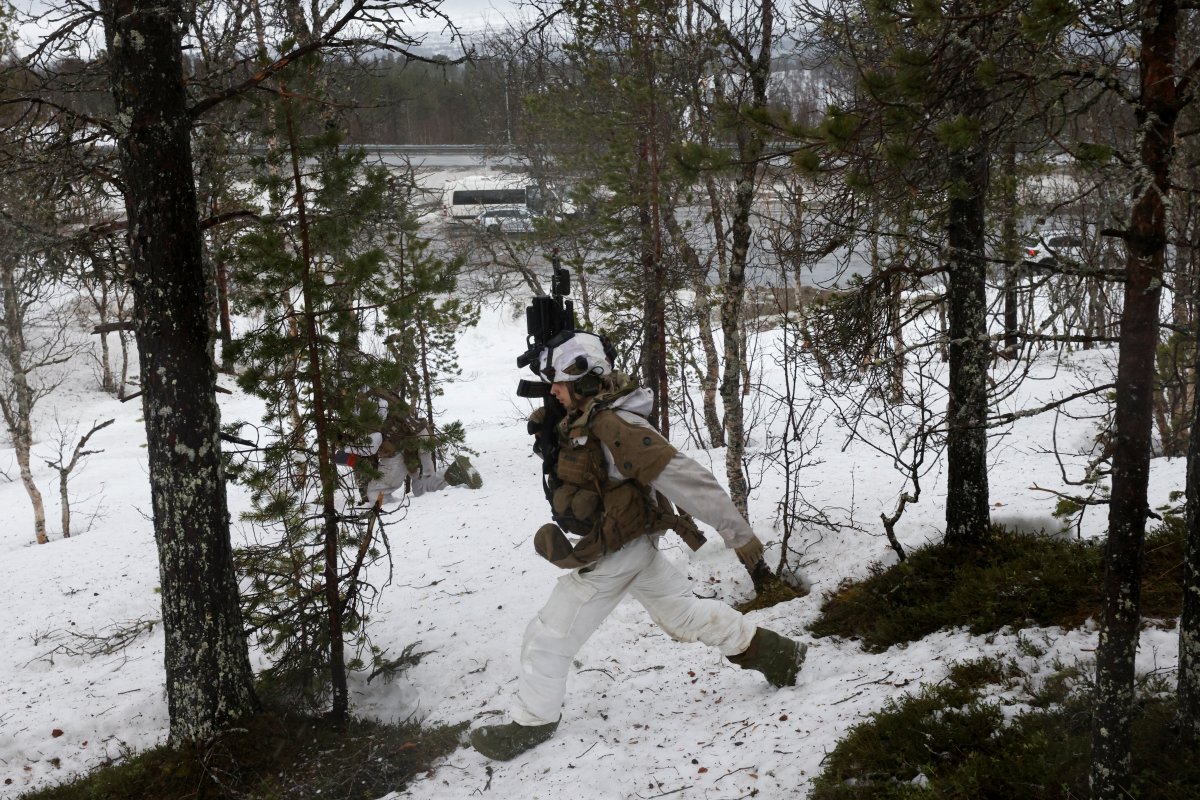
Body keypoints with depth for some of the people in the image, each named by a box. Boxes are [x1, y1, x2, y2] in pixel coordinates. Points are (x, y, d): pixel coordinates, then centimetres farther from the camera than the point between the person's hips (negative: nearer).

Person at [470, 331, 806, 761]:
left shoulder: (613, 426, -29)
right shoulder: (586, 419, 1)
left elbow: (680, 475, -29)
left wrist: (735, 529, -26)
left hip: (612, 555, -10)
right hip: (633, 545, 10)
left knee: (548, 637, 3)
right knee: (684, 612, 22)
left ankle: (531, 721, 21)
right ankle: (775, 653, 30)